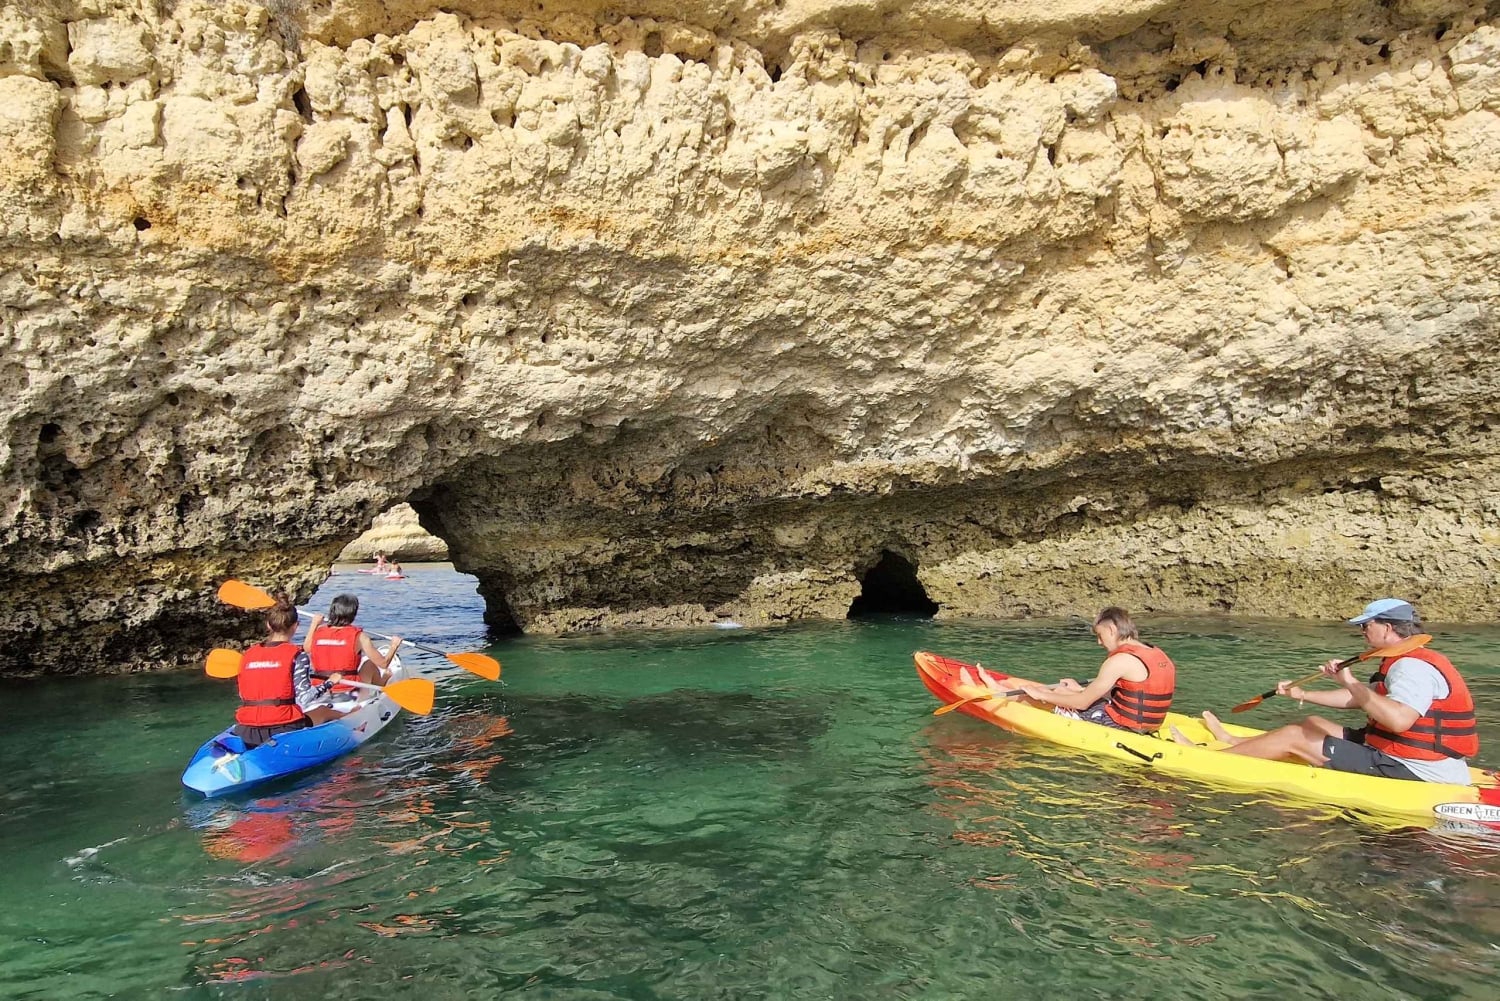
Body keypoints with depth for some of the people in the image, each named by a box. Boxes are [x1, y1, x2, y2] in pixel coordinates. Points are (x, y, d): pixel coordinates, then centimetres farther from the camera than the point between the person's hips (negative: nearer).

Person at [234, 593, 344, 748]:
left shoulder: (247, 655, 6)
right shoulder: (296, 655, -7)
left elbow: (243, 697, 10)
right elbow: (304, 698, -13)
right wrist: (330, 683, 2)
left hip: (245, 732, 5)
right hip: (282, 728, -4)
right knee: (325, 712, 21)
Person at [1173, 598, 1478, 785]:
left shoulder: (1413, 667, -20)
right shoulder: (1409, 664, 16)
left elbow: (1398, 719, -37)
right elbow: (1358, 699, 25)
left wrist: (1350, 682, -29)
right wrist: (1303, 695, 27)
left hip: (1412, 773, -11)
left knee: (1293, 737, -7)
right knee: (1314, 723, 19)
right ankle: (1234, 742, 33)